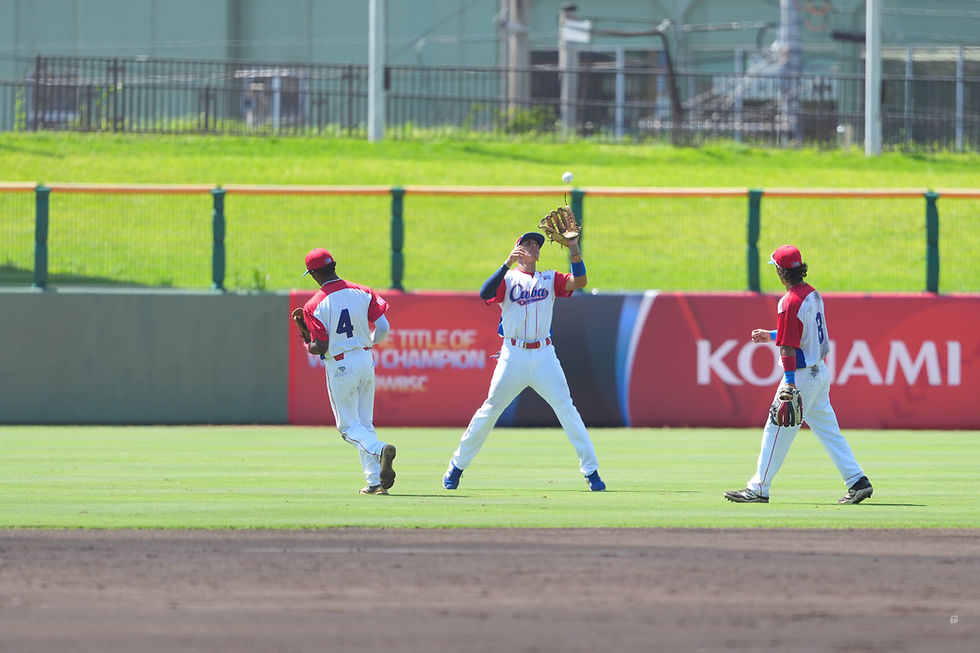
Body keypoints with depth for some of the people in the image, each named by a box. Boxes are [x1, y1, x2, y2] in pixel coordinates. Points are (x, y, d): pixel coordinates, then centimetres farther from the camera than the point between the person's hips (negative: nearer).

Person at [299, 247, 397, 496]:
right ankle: (377, 481, 9)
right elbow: (383, 328, -5)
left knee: (349, 426, 7)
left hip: (340, 368, -5)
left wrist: (308, 347, 7)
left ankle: (380, 449, -23)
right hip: (366, 359, 5)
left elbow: (321, 346, -16)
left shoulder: (314, 306, -12)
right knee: (365, 423, 16)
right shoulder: (362, 293, -1)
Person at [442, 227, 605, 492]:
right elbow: (485, 293, -15)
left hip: (544, 355, 2)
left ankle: (591, 470, -2)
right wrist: (508, 263, -23)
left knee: (566, 408, -5)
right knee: (490, 410, -1)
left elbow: (579, 281, -4)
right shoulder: (507, 279, 5)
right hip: (513, 356, -2)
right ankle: (457, 465, 11)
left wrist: (574, 249, -17)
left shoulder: (550, 279, 13)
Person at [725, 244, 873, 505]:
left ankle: (759, 489, 3)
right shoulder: (814, 294, 9)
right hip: (821, 373, 9)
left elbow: (789, 348, -21)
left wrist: (790, 383, -22)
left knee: (777, 432, -2)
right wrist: (772, 336, 25)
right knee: (828, 430, 13)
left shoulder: (790, 302, -19)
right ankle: (858, 481, 9)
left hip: (802, 375, -9)